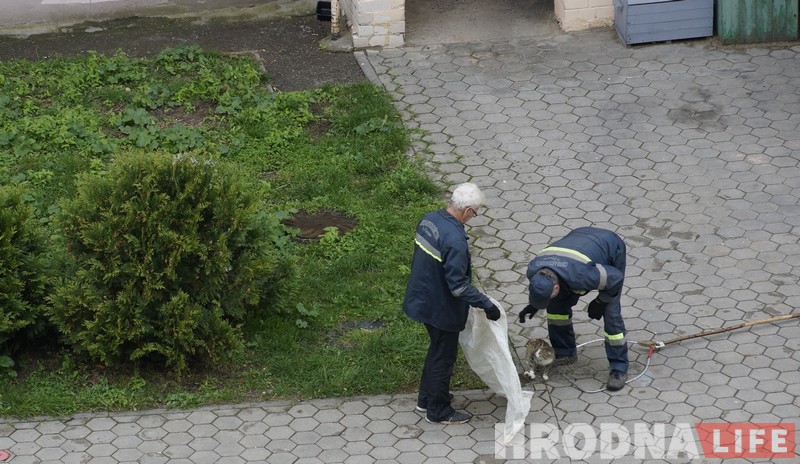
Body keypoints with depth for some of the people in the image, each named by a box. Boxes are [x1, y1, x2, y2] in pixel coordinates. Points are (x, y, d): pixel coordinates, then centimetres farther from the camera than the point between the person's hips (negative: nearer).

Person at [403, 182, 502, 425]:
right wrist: (487, 305, -21)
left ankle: (426, 399, 43)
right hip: (442, 309, -9)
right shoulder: (455, 240, -32)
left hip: (423, 299, 9)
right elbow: (458, 285, -29)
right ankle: (438, 412, 27)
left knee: (437, 348, 28)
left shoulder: (428, 220, -5)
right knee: (443, 358, 11)